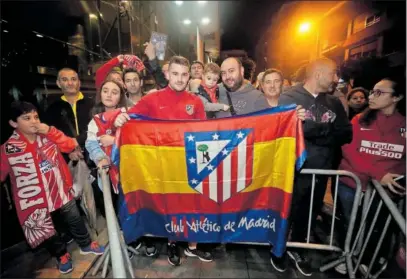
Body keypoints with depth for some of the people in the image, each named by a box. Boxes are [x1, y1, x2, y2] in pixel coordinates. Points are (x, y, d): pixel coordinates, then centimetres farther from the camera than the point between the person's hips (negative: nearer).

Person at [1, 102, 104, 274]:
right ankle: (61, 255, 42)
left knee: (74, 219, 16)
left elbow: (70, 145, -11)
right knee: (46, 230, 16)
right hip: (35, 199, -1)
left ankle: (86, 245, 39)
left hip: (60, 191, 2)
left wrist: (50, 130, -17)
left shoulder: (48, 136, -3)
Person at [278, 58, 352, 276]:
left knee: (309, 213, 20)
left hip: (320, 171, 5)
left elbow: (346, 135, -4)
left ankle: (297, 248, 45)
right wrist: (327, 129, -15)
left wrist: (311, 131, -19)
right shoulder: (289, 98, -7)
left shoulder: (334, 103, 7)